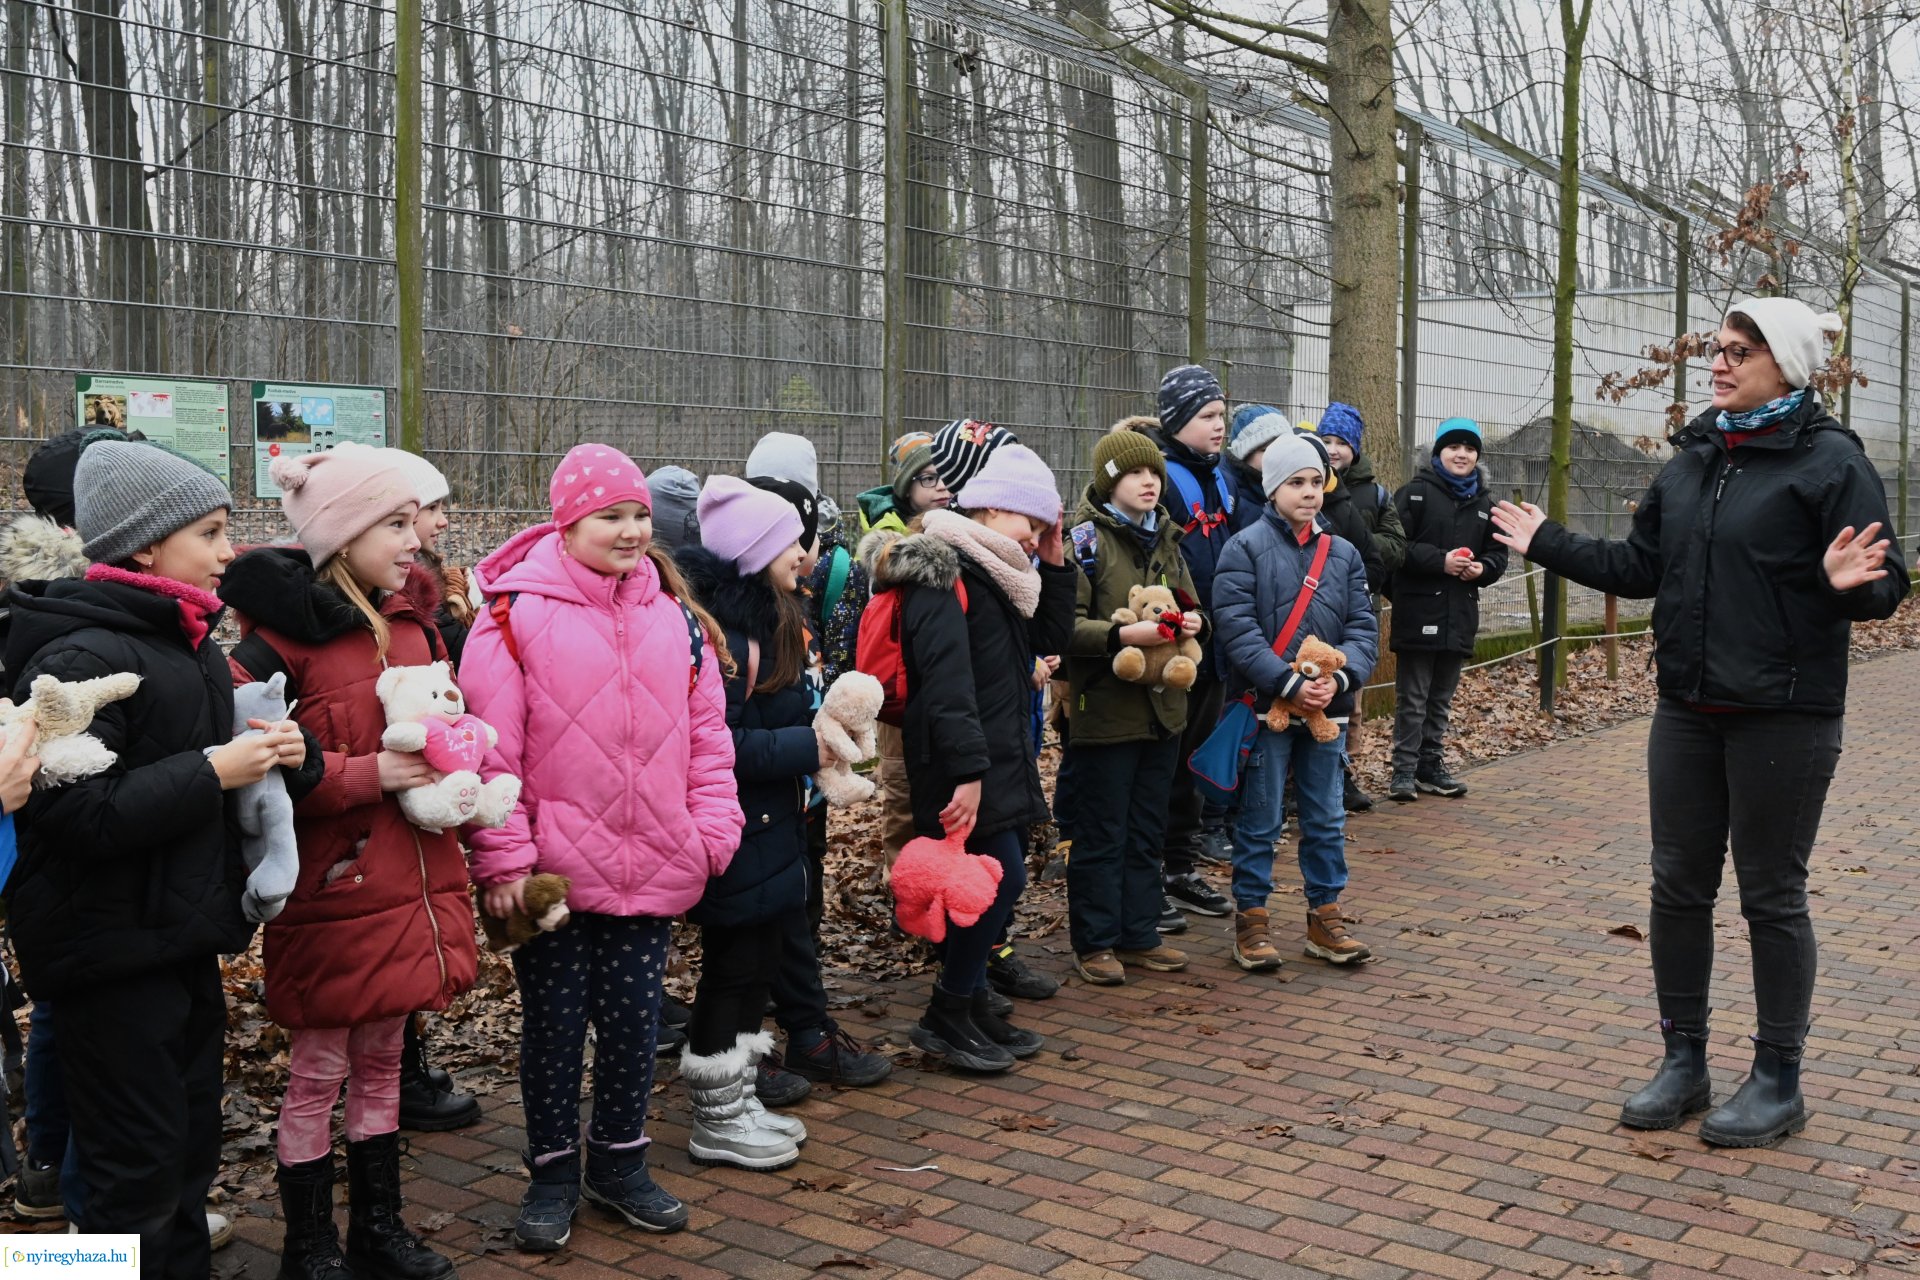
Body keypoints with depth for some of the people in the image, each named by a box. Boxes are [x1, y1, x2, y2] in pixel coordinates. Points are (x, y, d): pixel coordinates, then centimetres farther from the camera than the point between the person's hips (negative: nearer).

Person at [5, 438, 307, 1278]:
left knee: (190, 1156, 17)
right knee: (137, 1174, 0)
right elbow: (73, 814, -26)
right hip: (111, 955, -9)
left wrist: (282, 757, 2)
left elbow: (218, 761, 23)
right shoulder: (82, 658, -17)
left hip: (185, 940, 9)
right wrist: (209, 774, -21)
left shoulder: (191, 643, 12)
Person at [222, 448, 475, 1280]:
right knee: (317, 1072, 8)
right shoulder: (282, 636, -15)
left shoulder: (411, 623, 9)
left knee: (381, 1059, 18)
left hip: (406, 883, 7)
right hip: (328, 891, -7)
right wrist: (368, 773, -23)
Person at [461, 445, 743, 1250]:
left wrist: (714, 828, 5)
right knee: (555, 1023, 10)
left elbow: (707, 733, 11)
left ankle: (620, 1164, 32)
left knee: (634, 1022, 13)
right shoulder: (515, 611, -8)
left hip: (651, 865, 4)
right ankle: (551, 1175, 27)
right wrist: (504, 857, -11)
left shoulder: (677, 615, 7)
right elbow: (493, 746, -10)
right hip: (553, 867, -3)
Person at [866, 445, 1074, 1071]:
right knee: (1002, 875, -11)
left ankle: (973, 1004, 22)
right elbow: (946, 678, -24)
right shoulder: (943, 572, -14)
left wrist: (1053, 564, 11)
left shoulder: (993, 573, 18)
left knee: (998, 879, 11)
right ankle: (945, 1017, 1)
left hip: (1002, 756, 10)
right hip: (965, 763, -10)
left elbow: (1050, 638, 22)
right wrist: (966, 772, -29)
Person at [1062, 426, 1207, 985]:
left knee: (1147, 832, 14)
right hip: (1105, 708, -7)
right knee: (1101, 834, 2)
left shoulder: (1165, 539, 13)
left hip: (1163, 707, 7)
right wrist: (1123, 635, -28)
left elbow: (1189, 605, 19)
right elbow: (1066, 625, -15)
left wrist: (1194, 623, -4)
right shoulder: (1085, 540, -8)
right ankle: (1094, 943, 13)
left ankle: (1138, 935, 24)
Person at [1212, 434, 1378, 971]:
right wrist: (1291, 685, -21)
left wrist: (1340, 676, -13)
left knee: (1326, 819, 12)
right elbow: (1237, 627, -14)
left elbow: (1363, 626, 6)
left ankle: (1324, 916, 24)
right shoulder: (1245, 548, -6)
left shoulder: (1343, 553, 10)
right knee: (1260, 819, 4)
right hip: (1267, 706, -4)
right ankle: (1251, 920, 15)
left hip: (1328, 708, 5)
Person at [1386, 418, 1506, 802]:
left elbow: (1497, 554, 15)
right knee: (1412, 698, -1)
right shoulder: (1415, 492, -4)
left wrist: (1482, 568, -7)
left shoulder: (1484, 502, 14)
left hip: (1460, 615, 5)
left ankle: (1431, 765, 22)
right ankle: (1404, 770, 5)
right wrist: (1441, 560, -21)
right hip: (1418, 611, -5)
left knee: (1441, 698, 13)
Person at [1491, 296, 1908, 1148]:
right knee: (1678, 885, 10)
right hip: (1688, 710, 6)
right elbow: (1642, 568, 16)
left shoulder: (1830, 460, -9)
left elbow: (1887, 584, -11)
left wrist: (1852, 584, -33)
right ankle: (1683, 1062, 25)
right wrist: (1547, 545, 16)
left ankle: (1778, 1081, 19)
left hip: (1783, 717, -6)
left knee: (1771, 895, 4)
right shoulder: (1692, 457, 10)